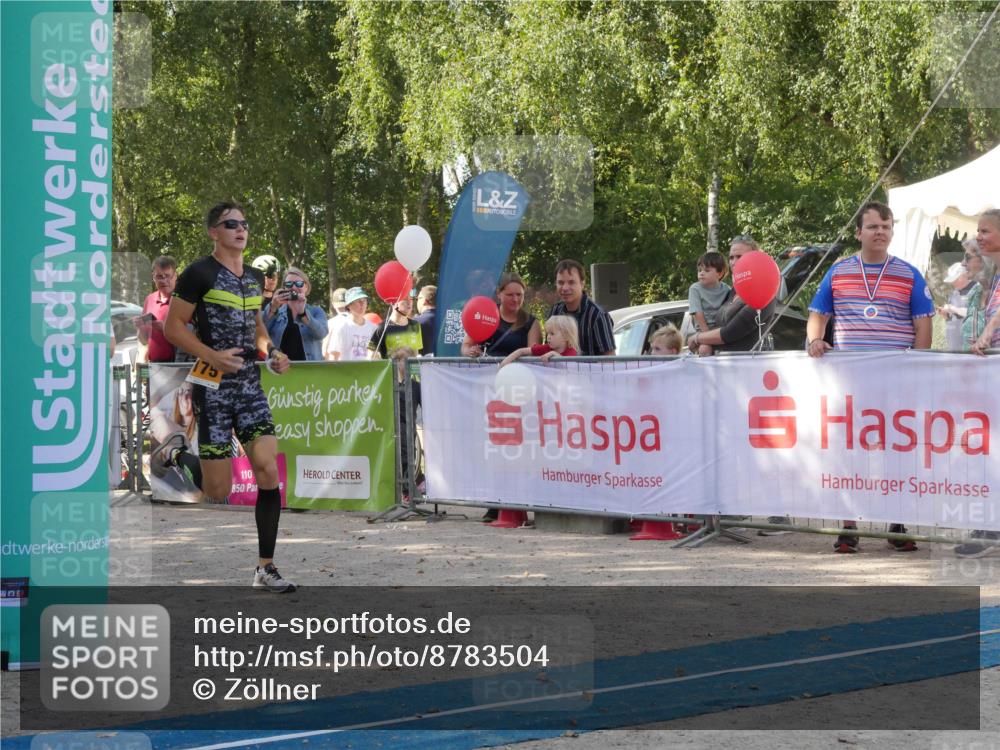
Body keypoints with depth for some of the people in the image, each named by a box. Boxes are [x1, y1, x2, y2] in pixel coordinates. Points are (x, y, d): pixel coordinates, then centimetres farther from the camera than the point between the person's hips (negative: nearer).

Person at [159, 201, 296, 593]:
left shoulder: (255, 277, 13)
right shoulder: (199, 273, -8)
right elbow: (173, 327, -8)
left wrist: (270, 351, 8)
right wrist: (212, 356, -20)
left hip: (250, 384, 6)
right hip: (214, 386, -5)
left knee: (269, 472, -9)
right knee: (218, 490, -3)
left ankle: (265, 568, -2)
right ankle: (176, 453, 30)